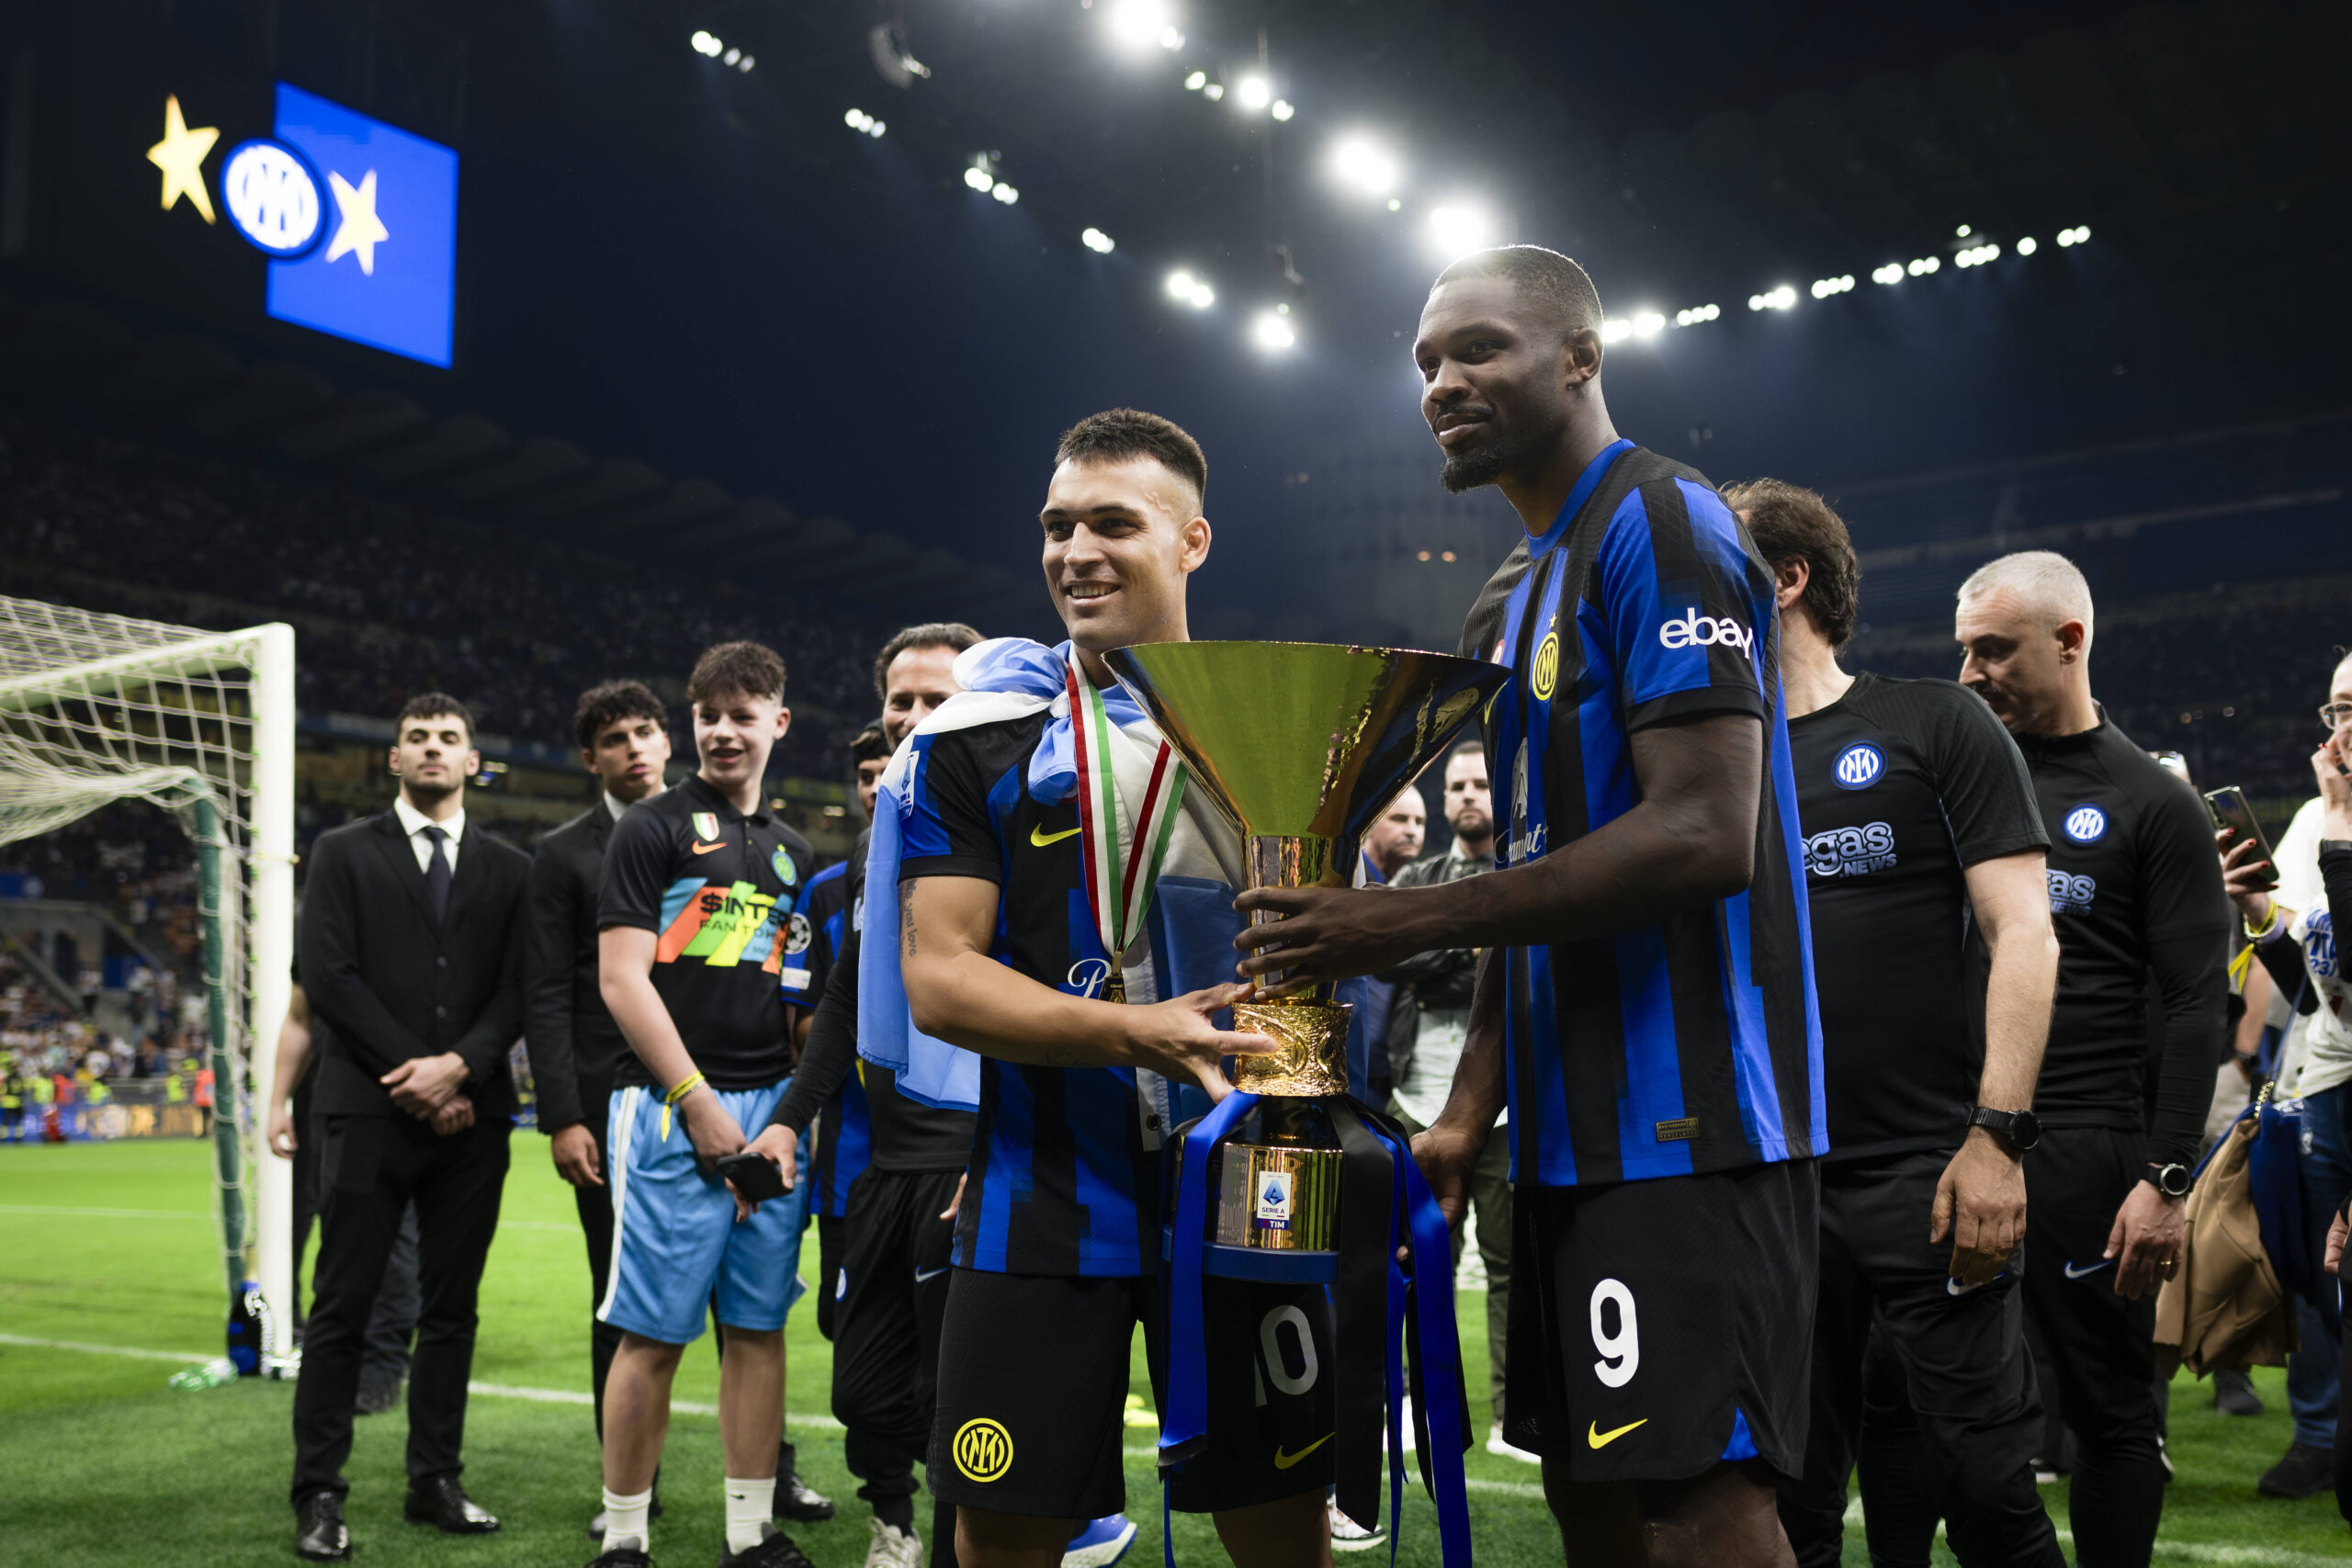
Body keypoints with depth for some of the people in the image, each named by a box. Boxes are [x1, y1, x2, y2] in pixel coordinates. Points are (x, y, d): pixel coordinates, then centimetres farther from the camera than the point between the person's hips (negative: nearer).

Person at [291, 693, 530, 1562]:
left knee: (451, 1309, 7)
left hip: (471, 1115, 2)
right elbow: (328, 977, -4)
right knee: (342, 1309, 0)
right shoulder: (343, 853, 6)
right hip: (370, 1110, -2)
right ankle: (319, 1496, 7)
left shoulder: (510, 869, 12)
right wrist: (412, 1077, -10)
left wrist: (458, 1066, -12)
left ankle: (436, 1482, 16)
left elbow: (517, 992, 5)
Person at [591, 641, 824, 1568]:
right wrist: (700, 1101, -11)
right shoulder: (652, 829, 1)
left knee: (759, 1327, 8)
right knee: (653, 1334, -3)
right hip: (670, 1107, -5)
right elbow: (622, 980, -7)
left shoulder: (792, 853, 18)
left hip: (772, 1109, 5)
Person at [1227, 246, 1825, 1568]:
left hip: (1684, 1117, -9)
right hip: (1576, 1129, 10)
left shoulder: (1660, 527, -9)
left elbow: (1705, 837, -20)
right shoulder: (1513, 603, 20)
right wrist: (1468, 1115, 12)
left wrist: (1410, 923, -19)